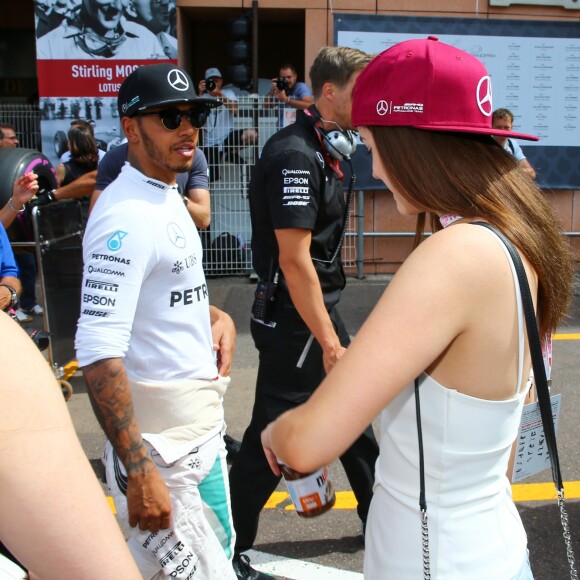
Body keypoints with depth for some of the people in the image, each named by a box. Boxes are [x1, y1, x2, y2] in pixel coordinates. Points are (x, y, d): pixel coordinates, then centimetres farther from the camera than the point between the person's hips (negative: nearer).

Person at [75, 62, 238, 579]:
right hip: (161, 443, -10)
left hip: (203, 426, 10)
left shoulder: (168, 198, 9)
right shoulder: (128, 216, -22)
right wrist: (138, 470, -27)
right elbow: (98, 353, -28)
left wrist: (214, 314, 5)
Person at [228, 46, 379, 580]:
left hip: (321, 310, 10)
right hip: (293, 320, -10)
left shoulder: (325, 149, 11)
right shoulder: (295, 155, -20)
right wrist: (329, 341, -23)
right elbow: (294, 260, -25)